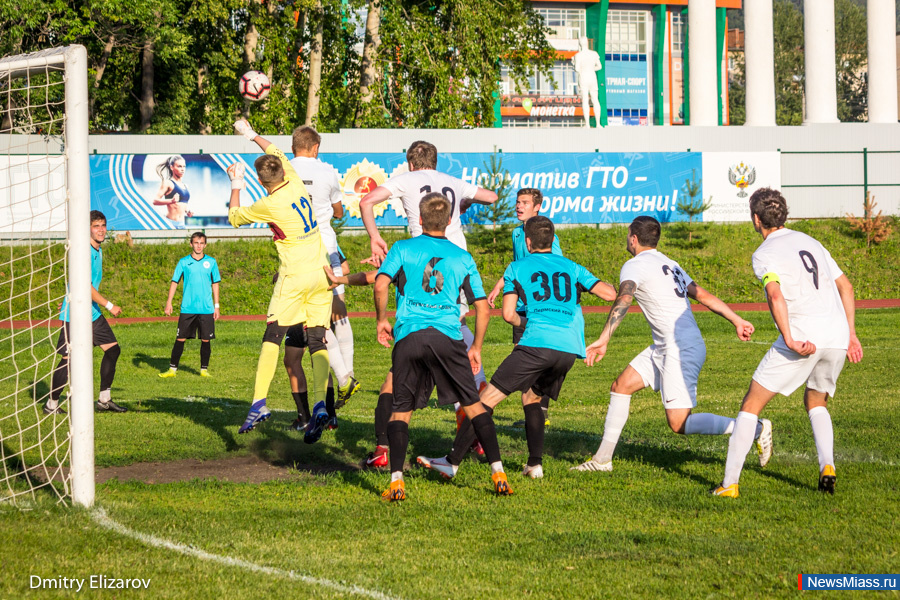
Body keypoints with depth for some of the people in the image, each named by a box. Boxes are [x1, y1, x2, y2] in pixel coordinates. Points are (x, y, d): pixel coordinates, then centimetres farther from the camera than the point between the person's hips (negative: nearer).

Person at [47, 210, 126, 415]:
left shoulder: (98, 251, 12)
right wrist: (109, 305, -23)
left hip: (93, 313, 9)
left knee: (113, 349, 6)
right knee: (69, 359, -7)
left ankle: (104, 401, 14)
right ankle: (51, 405, 5)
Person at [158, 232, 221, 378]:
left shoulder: (211, 262, 6)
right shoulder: (184, 262, 2)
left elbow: (215, 284, 12)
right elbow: (174, 282, 4)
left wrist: (216, 306, 9)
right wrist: (169, 302, -5)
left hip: (206, 309, 1)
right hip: (187, 309, -1)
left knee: (206, 340, 2)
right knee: (180, 339, -1)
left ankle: (204, 369, 14)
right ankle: (173, 369, 6)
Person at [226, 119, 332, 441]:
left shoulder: (269, 205, -12)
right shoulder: (296, 184, 3)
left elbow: (234, 216, 6)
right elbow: (278, 154, 24)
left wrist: (236, 185, 20)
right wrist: (252, 135, 35)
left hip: (294, 278, -6)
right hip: (321, 274, 6)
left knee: (272, 337, -1)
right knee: (317, 342, 1)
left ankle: (259, 402, -8)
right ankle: (320, 405, -13)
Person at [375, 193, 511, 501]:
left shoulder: (403, 249, 10)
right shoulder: (463, 258, 15)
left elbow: (381, 284, -6)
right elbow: (482, 307, 13)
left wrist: (381, 320, 8)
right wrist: (476, 348, 22)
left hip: (408, 336, -1)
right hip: (447, 336, 1)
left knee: (401, 410, 5)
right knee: (473, 404, 10)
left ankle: (396, 480, -10)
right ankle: (498, 473, 3)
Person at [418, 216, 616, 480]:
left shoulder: (517, 268, 11)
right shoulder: (572, 268, 19)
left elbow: (508, 314, 2)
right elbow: (610, 294, 15)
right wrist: (609, 285, 38)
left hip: (537, 344, -5)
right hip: (570, 349, 5)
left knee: (487, 398, -3)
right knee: (531, 398, 27)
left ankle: (452, 461, -10)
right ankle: (535, 464, 15)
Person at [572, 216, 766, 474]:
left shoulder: (635, 266, -7)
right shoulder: (669, 264, 19)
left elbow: (623, 300, -25)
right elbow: (703, 295, 17)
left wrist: (603, 340, -35)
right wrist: (737, 320, 16)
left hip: (681, 350, -10)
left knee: (679, 423, -11)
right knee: (621, 386, 12)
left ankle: (756, 429, -11)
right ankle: (602, 459, 17)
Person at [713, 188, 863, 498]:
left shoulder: (764, 254, 0)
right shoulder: (810, 243, 21)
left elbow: (775, 294, -19)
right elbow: (845, 286, 23)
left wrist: (790, 340, -23)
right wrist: (851, 334, 24)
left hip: (802, 336, -6)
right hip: (837, 336, 6)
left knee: (751, 405, 5)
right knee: (816, 403, 28)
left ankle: (729, 483, 1)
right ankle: (827, 465, 3)